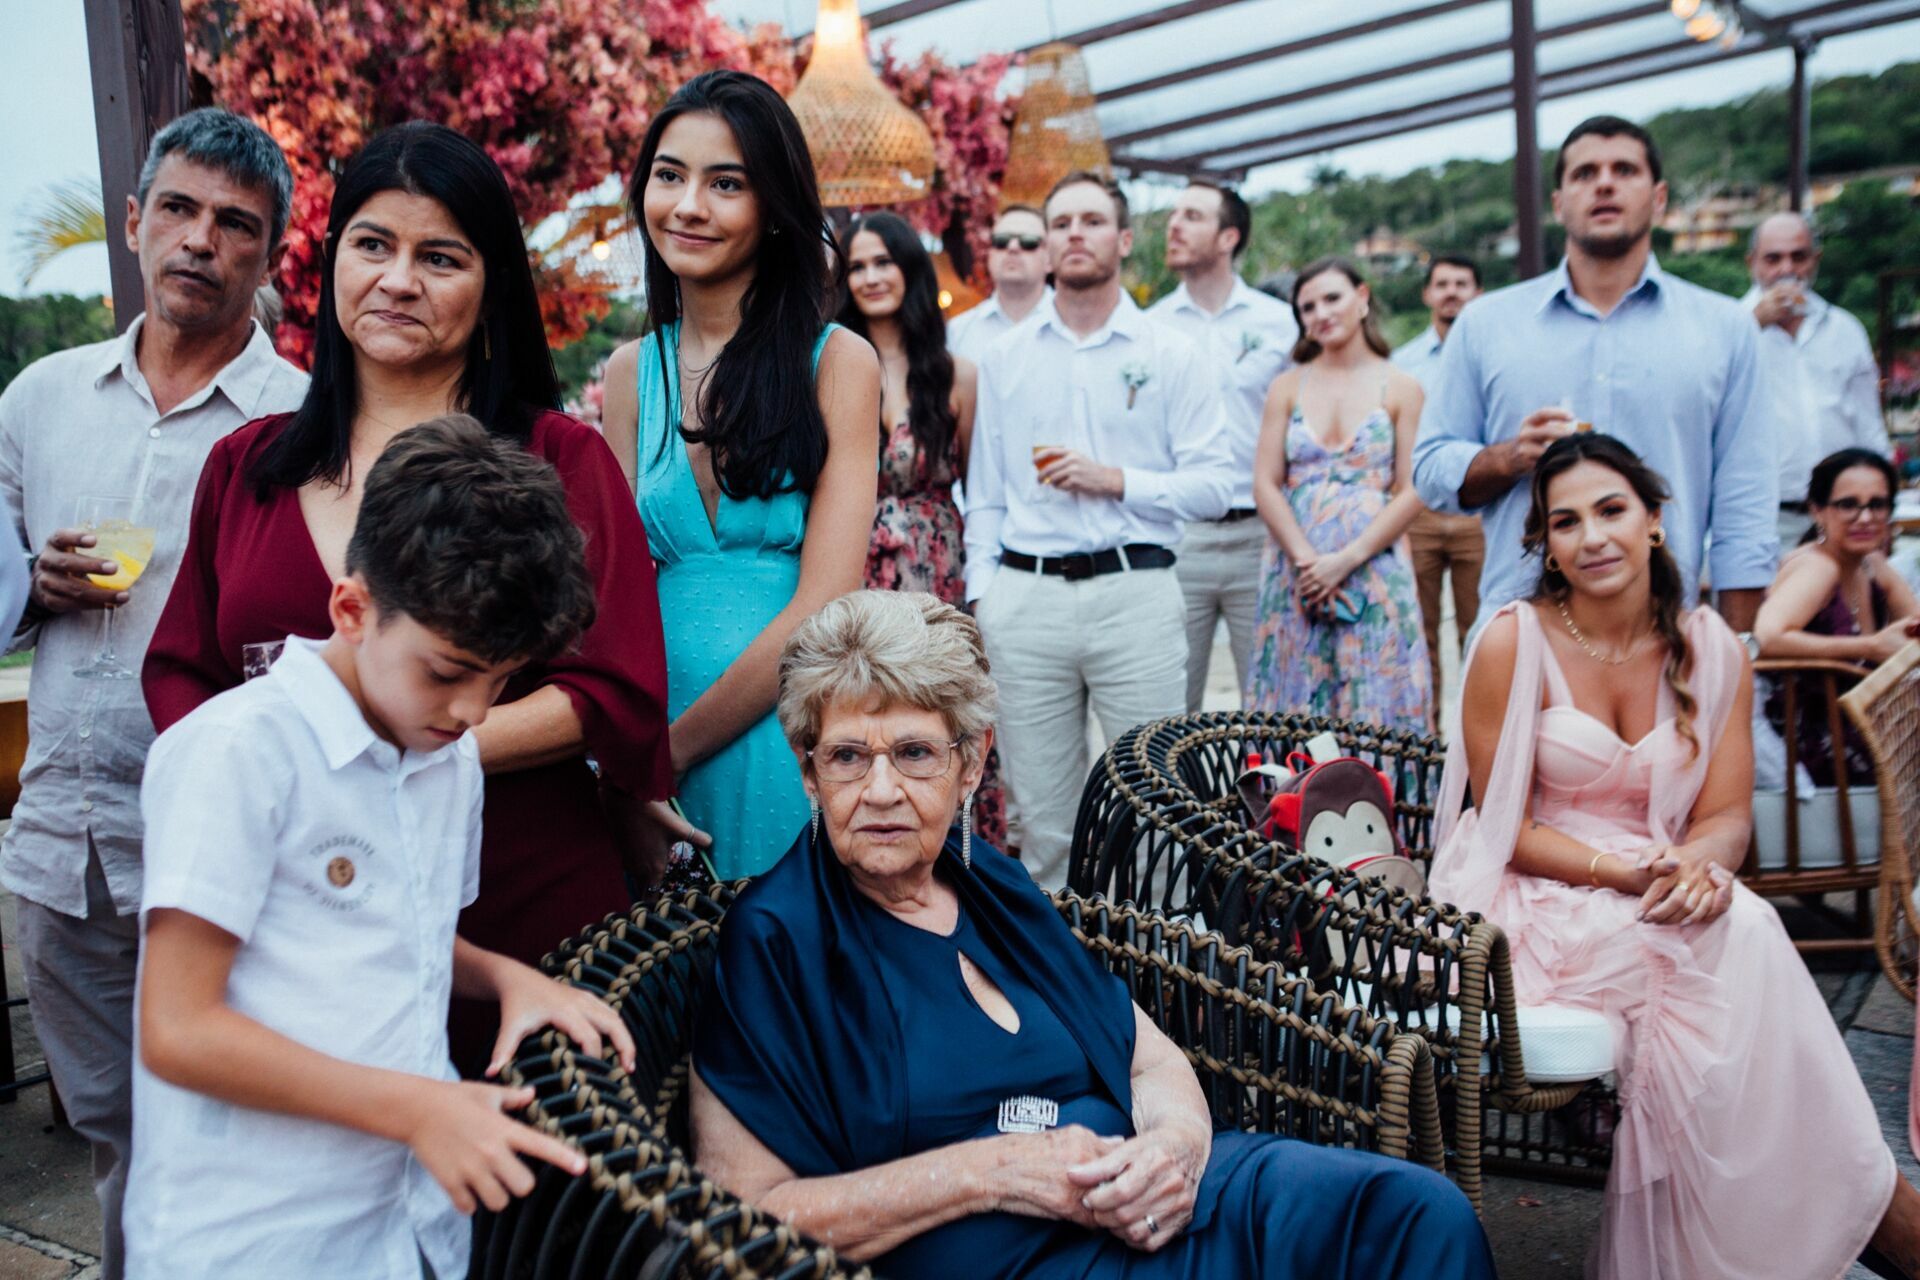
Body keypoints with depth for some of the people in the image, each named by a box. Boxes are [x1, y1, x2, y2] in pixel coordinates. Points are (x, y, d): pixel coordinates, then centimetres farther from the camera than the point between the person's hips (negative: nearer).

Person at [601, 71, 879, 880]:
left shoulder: (836, 363, -4)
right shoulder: (632, 373, 8)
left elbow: (822, 610, -12)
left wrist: (673, 747, -11)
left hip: (794, 744, -3)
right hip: (659, 739, 3)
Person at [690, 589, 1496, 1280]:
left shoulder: (993, 885, 13)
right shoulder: (772, 938, -5)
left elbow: (1154, 1061, 17)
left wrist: (1178, 1139, -8)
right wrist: (991, 1171, -16)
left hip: (1144, 1207, 7)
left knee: (1420, 1209, -14)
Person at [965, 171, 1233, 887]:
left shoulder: (1171, 356, 7)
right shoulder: (1005, 357, 13)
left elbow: (1214, 484, 0)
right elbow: (983, 496, 14)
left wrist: (1113, 479, -10)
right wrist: (980, 595, 5)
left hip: (1136, 593, -2)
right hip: (1026, 597, 2)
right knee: (1041, 813, 7)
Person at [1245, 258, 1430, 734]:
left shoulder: (1400, 388, 4)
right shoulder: (1287, 387, 10)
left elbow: (1410, 493, -2)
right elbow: (1265, 485, 2)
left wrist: (1346, 560, -13)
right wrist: (1307, 560, -10)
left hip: (1373, 573, -2)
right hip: (1296, 579, 2)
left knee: (1374, 712, -1)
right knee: (1294, 715, 3)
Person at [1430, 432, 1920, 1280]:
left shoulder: (1714, 654, 4)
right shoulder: (1514, 643, -9)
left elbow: (1728, 814, 2)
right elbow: (1508, 829, -8)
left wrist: (1699, 863, -22)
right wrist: (1624, 873, -23)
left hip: (1663, 890, 4)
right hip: (1536, 900, -4)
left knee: (1737, 925, -30)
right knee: (1735, 946, -29)